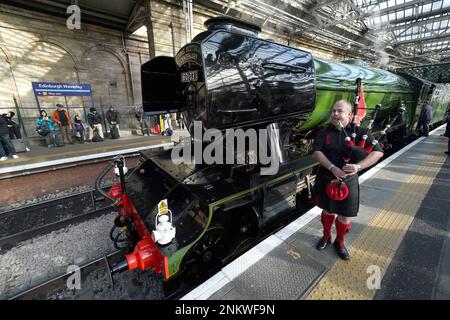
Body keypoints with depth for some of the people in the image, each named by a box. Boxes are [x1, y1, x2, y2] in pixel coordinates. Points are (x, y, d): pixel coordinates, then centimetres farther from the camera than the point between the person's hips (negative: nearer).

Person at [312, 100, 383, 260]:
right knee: (328, 210, 18)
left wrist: (358, 166, -27)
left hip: (348, 181, 0)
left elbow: (378, 152, -11)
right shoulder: (324, 132, -4)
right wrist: (332, 168, -26)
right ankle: (326, 236, 42)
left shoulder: (359, 132, -5)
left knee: (345, 214, 11)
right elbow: (317, 152, -13)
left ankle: (339, 241, 37)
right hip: (326, 179, 1)